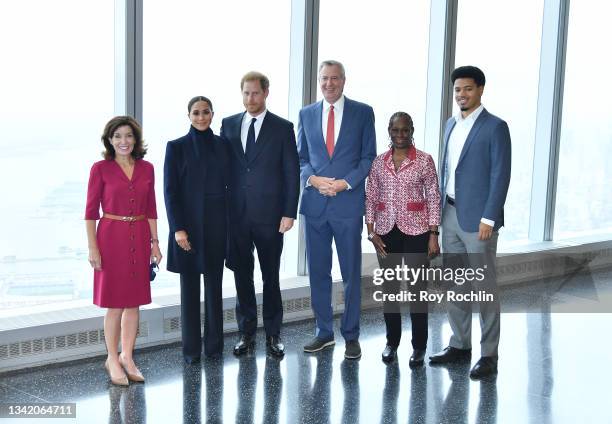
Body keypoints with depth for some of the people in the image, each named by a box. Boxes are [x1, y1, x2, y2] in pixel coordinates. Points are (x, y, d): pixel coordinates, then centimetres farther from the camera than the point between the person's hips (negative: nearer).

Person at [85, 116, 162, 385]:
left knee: (134, 302, 9)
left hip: (139, 238, 4)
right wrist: (92, 247, -10)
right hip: (112, 237, -4)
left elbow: (151, 209, 10)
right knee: (115, 304, 1)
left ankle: (127, 357, 21)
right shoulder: (100, 169, -4)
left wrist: (154, 241, 5)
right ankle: (112, 360, 15)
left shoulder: (146, 169, 6)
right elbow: (91, 210, -5)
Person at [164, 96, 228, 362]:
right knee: (190, 287, 4)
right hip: (189, 225, -2)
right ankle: (191, 348, 13)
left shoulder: (222, 145, 7)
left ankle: (214, 344, 18)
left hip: (217, 225, 3)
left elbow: (229, 184, 8)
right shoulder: (177, 147, -1)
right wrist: (178, 228, -11)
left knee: (215, 285, 8)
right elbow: (170, 191, -4)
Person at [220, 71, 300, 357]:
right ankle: (246, 332, 20)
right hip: (236, 214, 3)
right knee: (242, 275, 9)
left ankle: (272, 334, 18)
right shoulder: (229, 125, 8)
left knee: (271, 276, 6)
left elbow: (291, 173, -2)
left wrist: (289, 213, -8)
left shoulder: (283, 128, -1)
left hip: (269, 215, -3)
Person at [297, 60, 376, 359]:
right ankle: (324, 332, 21)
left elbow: (369, 157, 1)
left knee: (351, 273, 3)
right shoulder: (307, 114, 9)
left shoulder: (363, 112, 2)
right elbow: (301, 157, 12)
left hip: (349, 202, -3)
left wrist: (345, 183, -12)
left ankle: (351, 336, 14)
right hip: (315, 202, 3)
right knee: (318, 271, 9)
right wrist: (312, 178, -8)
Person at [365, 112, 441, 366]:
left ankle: (419, 346, 12)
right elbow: (370, 198, 7)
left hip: (415, 231, -3)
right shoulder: (378, 162, 6)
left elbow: (433, 199, -3)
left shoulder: (424, 161, -2)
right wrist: (371, 231, -1)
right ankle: (392, 342, 22)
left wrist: (433, 235, -7)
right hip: (386, 232, 3)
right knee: (389, 287, 10)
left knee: (417, 287, 1)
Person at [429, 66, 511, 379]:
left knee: (484, 287, -1)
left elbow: (501, 176, -12)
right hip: (450, 215, 7)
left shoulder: (495, 127, -7)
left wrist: (488, 218, -16)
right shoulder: (452, 125, 14)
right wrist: (440, 209, 13)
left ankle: (489, 355, 7)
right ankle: (460, 345, 24)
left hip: (477, 218, -7)